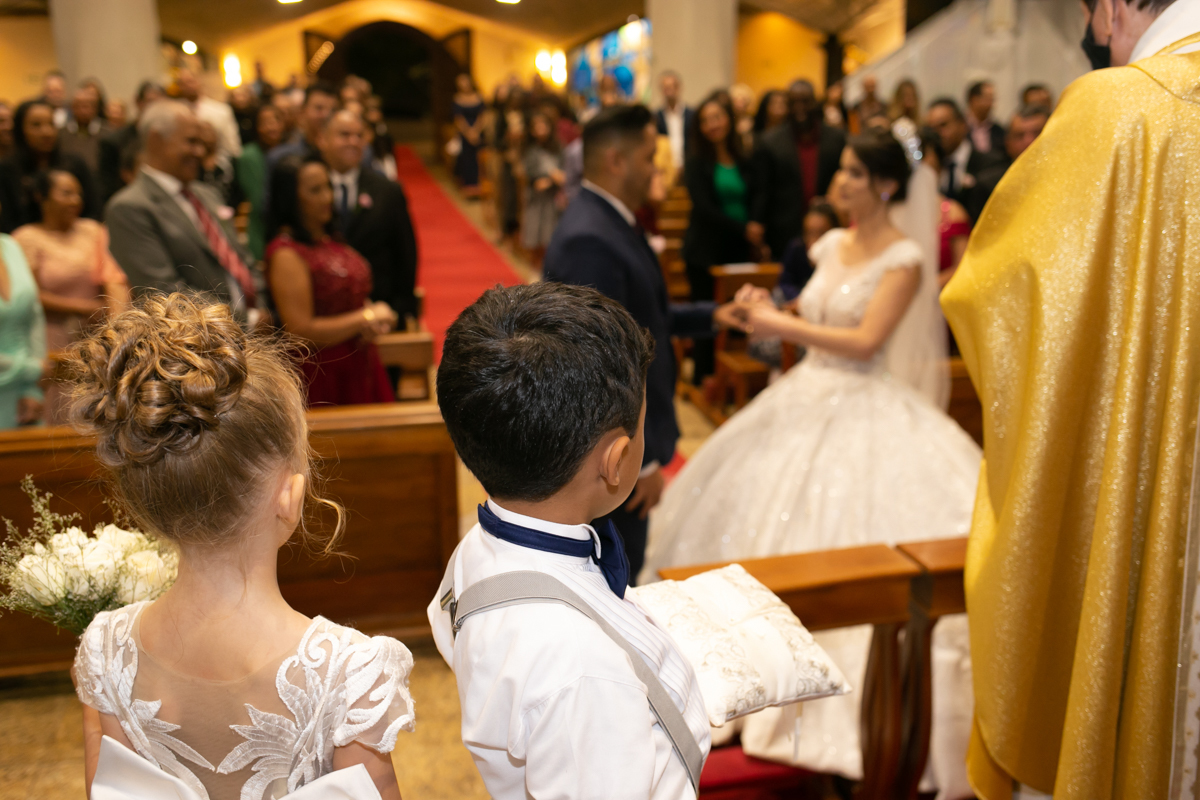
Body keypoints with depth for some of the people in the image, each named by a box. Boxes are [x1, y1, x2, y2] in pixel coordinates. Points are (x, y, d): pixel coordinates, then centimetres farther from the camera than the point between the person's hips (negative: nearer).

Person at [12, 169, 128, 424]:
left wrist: (118, 316, -17)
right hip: (54, 343, -3)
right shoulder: (27, 238, 1)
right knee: (62, 419, -2)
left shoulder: (92, 231, 12)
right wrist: (83, 308, -11)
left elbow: (113, 276, 0)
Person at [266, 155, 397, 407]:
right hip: (322, 378, -8)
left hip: (361, 366, 8)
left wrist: (373, 320, -1)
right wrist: (366, 317, -15)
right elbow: (300, 331, -21)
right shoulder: (286, 253, -16)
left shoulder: (329, 239, 9)